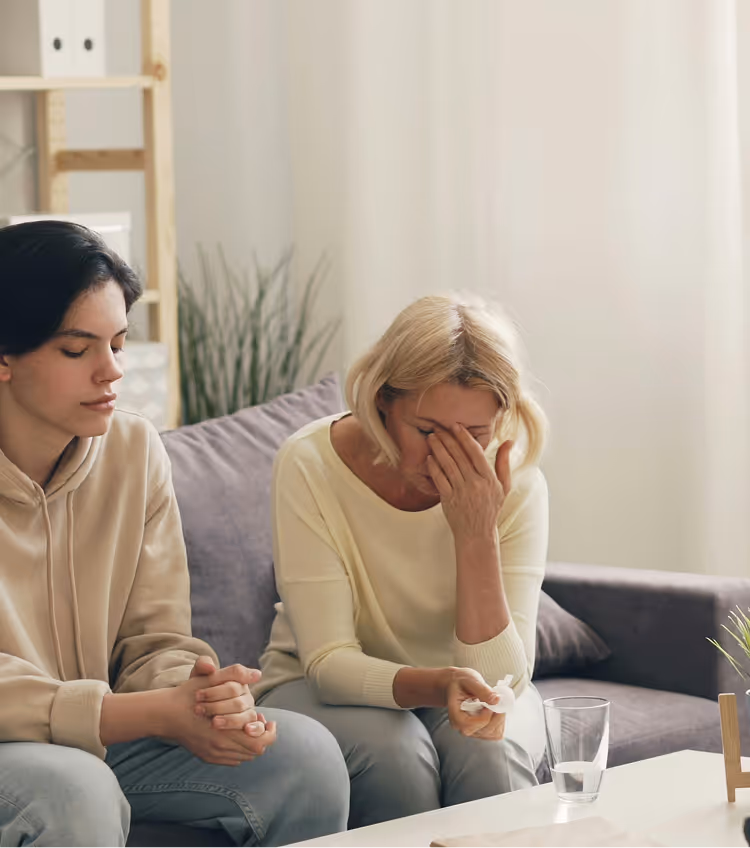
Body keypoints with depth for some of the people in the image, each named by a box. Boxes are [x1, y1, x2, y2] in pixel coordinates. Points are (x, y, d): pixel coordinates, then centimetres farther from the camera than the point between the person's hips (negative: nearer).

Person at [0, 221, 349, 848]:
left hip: (103, 737, 6)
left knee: (305, 755, -11)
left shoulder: (135, 451, 2)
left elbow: (154, 641, 2)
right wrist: (163, 713, -29)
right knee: (73, 791, -37)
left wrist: (199, 695, -23)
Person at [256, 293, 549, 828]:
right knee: (394, 752, -33)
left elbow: (502, 680, -21)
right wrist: (437, 684, -44)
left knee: (489, 752, -31)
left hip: (457, 686, 2)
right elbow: (328, 662, -24)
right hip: (321, 688, -1)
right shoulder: (311, 465, -22)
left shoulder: (516, 486, -18)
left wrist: (478, 534, -33)